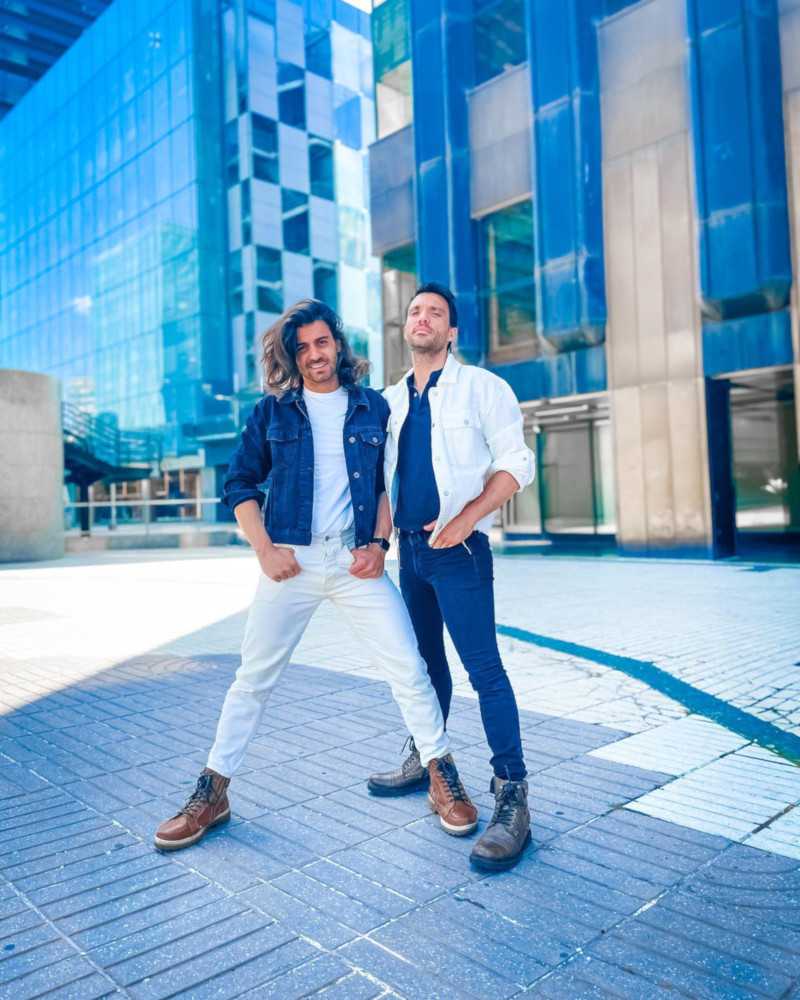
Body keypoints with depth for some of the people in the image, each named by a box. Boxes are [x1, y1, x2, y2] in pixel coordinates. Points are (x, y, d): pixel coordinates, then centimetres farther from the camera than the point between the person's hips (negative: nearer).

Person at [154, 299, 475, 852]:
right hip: (291, 560, 0)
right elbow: (240, 484, 7)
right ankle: (213, 792, 21)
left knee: (409, 668, -3)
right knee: (253, 678, 6)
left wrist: (379, 542, -3)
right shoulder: (272, 411, 7)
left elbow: (390, 482, 12)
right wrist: (264, 548, -5)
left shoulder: (374, 407, 8)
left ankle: (442, 778, 14)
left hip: (358, 561, 0)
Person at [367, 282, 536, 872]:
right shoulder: (391, 400, 13)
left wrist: (466, 517, -20)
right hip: (410, 545, 6)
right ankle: (424, 762, 32)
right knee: (426, 662, 17)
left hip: (458, 547, -6)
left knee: (484, 668, -9)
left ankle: (513, 799, -2)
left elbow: (516, 464, -8)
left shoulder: (481, 387, -3)